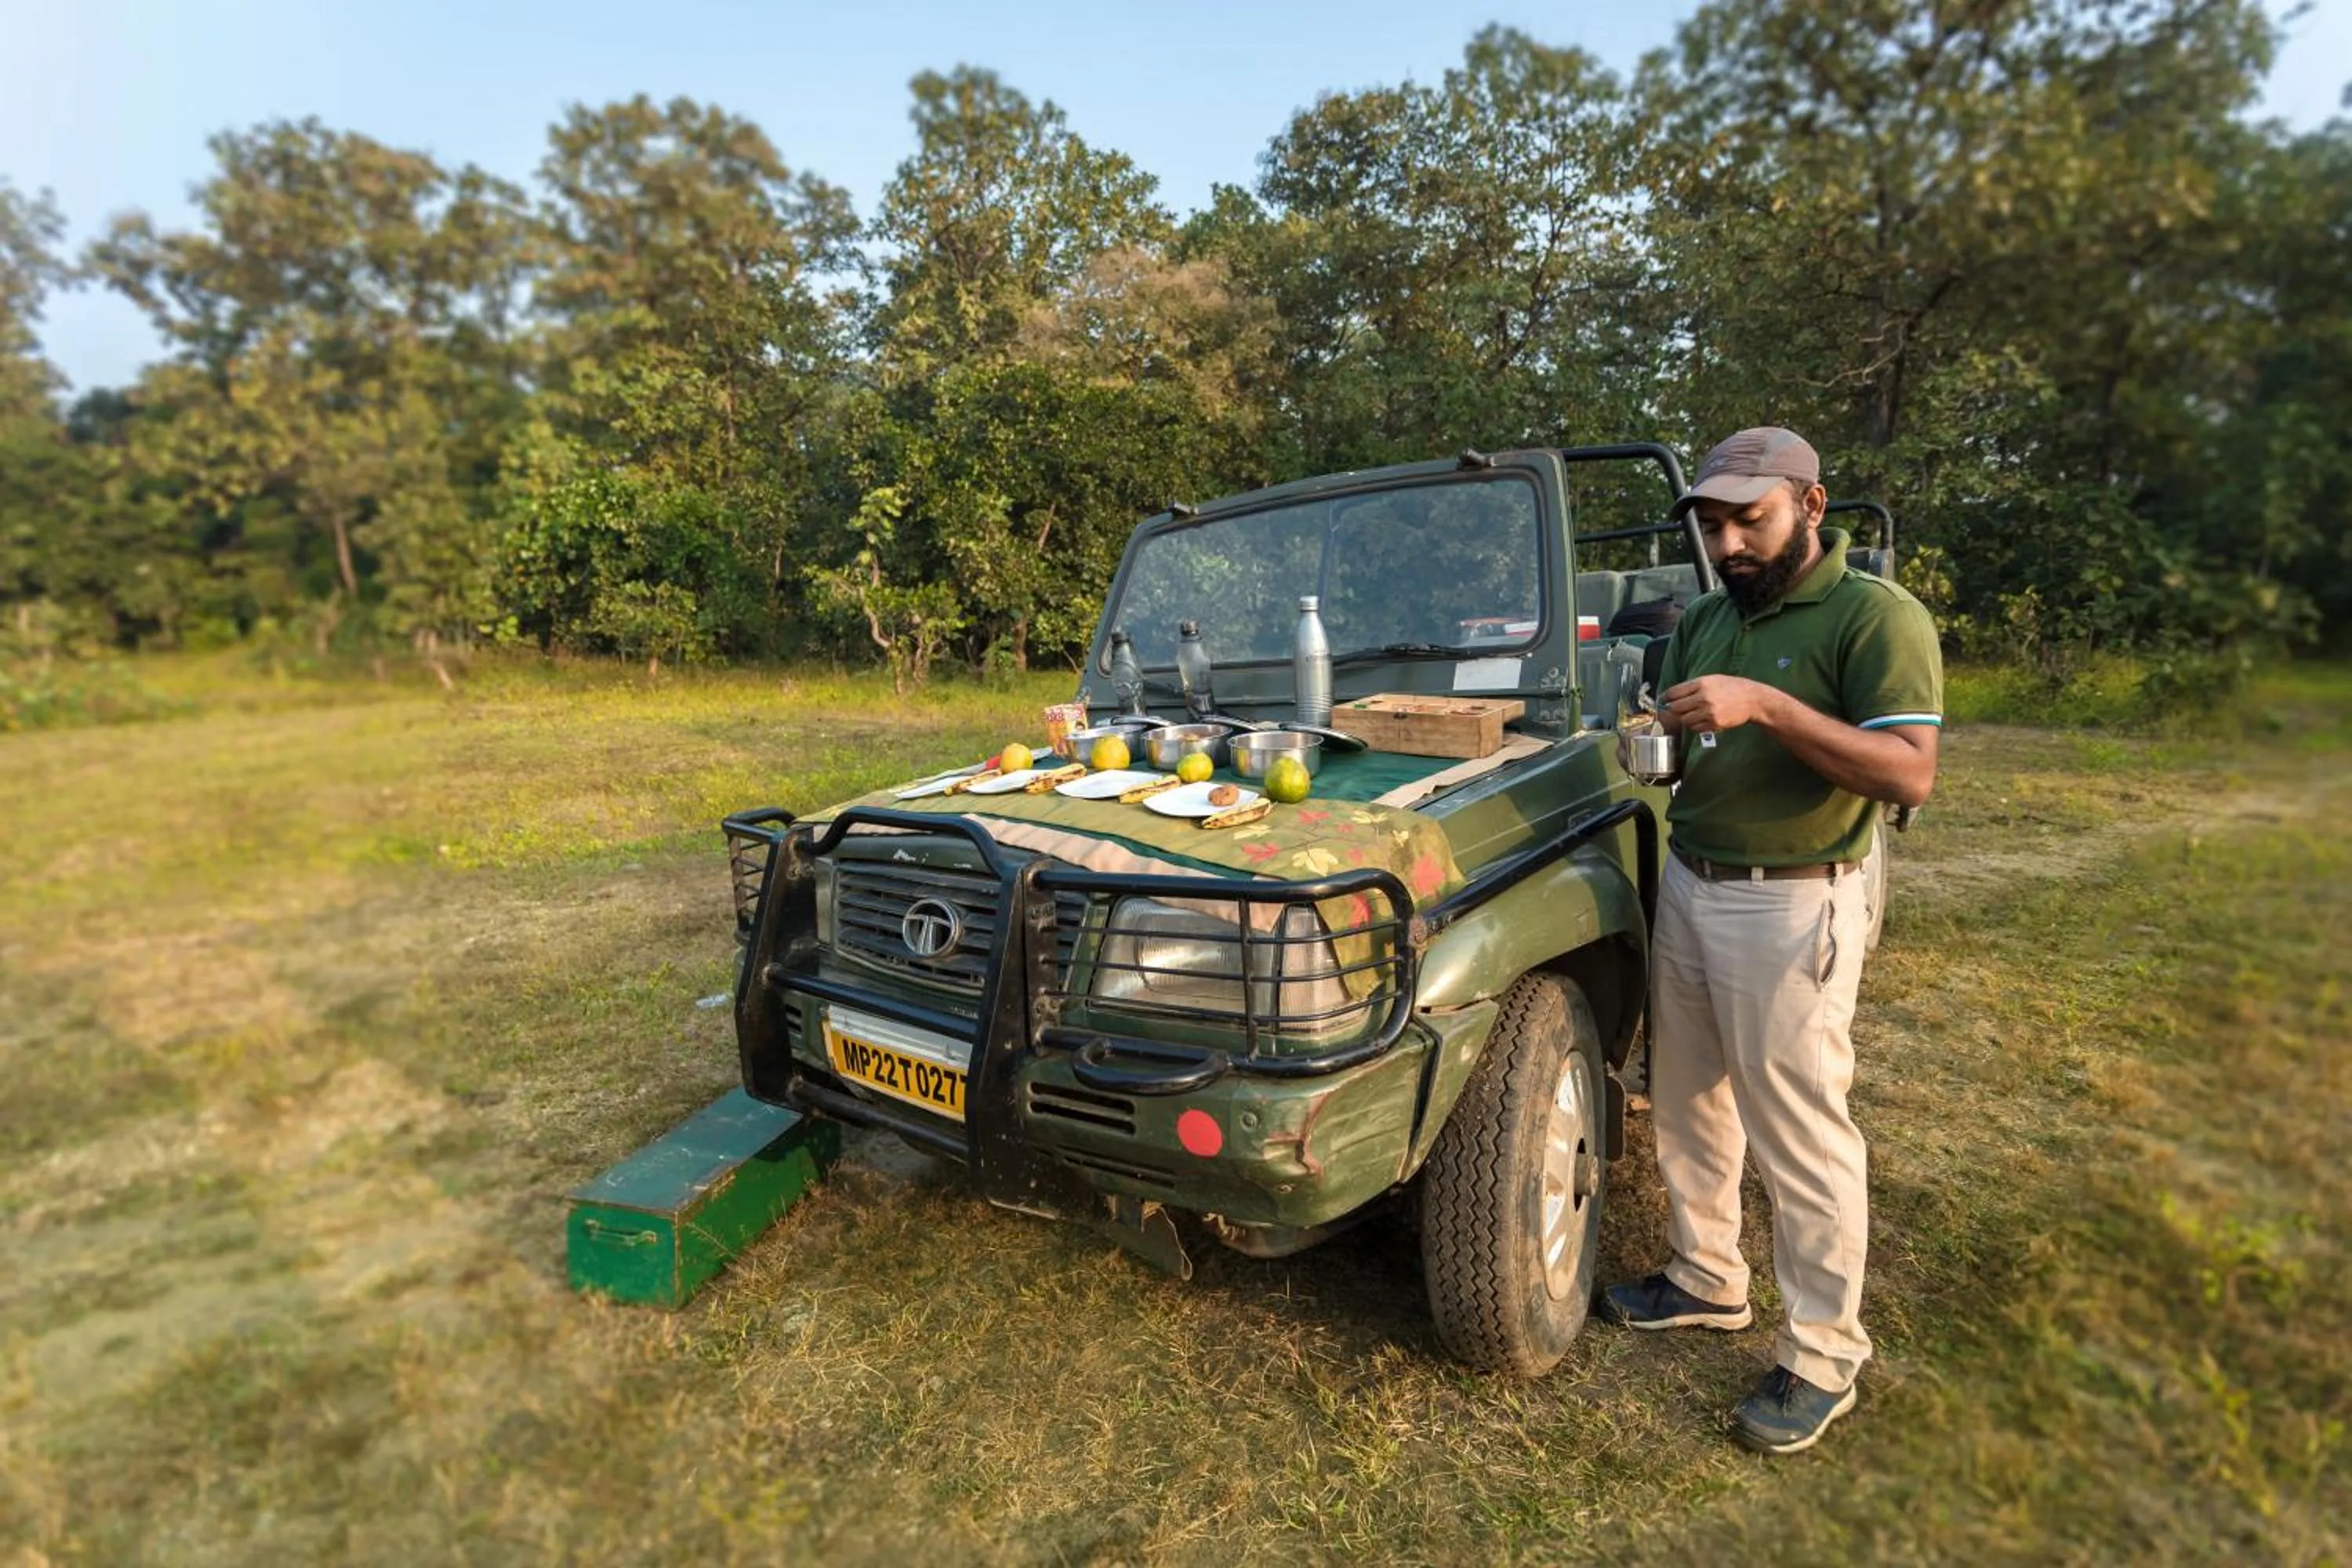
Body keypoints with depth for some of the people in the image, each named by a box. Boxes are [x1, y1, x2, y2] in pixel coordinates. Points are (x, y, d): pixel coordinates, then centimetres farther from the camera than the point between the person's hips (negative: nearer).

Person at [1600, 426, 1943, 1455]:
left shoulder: (1876, 616, -10)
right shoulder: (1705, 618, 10)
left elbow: (1910, 773, -21)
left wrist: (1765, 705, -30)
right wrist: (1670, 735, -5)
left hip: (1792, 908, -7)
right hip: (1686, 887, 7)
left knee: (1798, 1138, 3)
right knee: (1688, 1110, 17)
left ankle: (1824, 1357, 21)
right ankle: (1706, 1283, 37)